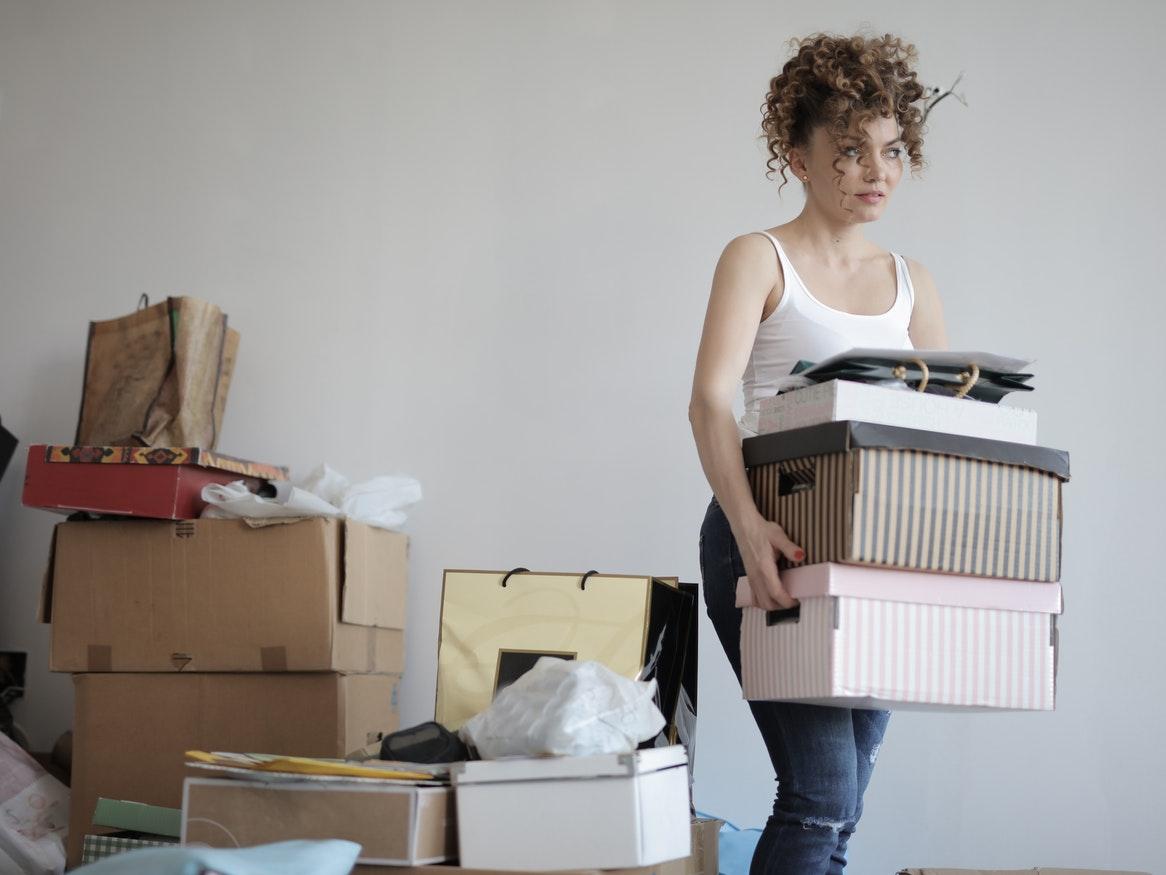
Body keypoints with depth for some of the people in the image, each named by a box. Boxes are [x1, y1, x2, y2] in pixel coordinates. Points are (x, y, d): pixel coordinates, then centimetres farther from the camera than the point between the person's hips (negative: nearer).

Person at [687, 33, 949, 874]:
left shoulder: (911, 283, 15)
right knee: (822, 795, -15)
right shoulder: (759, 258, -1)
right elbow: (711, 400, -15)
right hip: (773, 542, -5)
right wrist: (747, 524, -31)